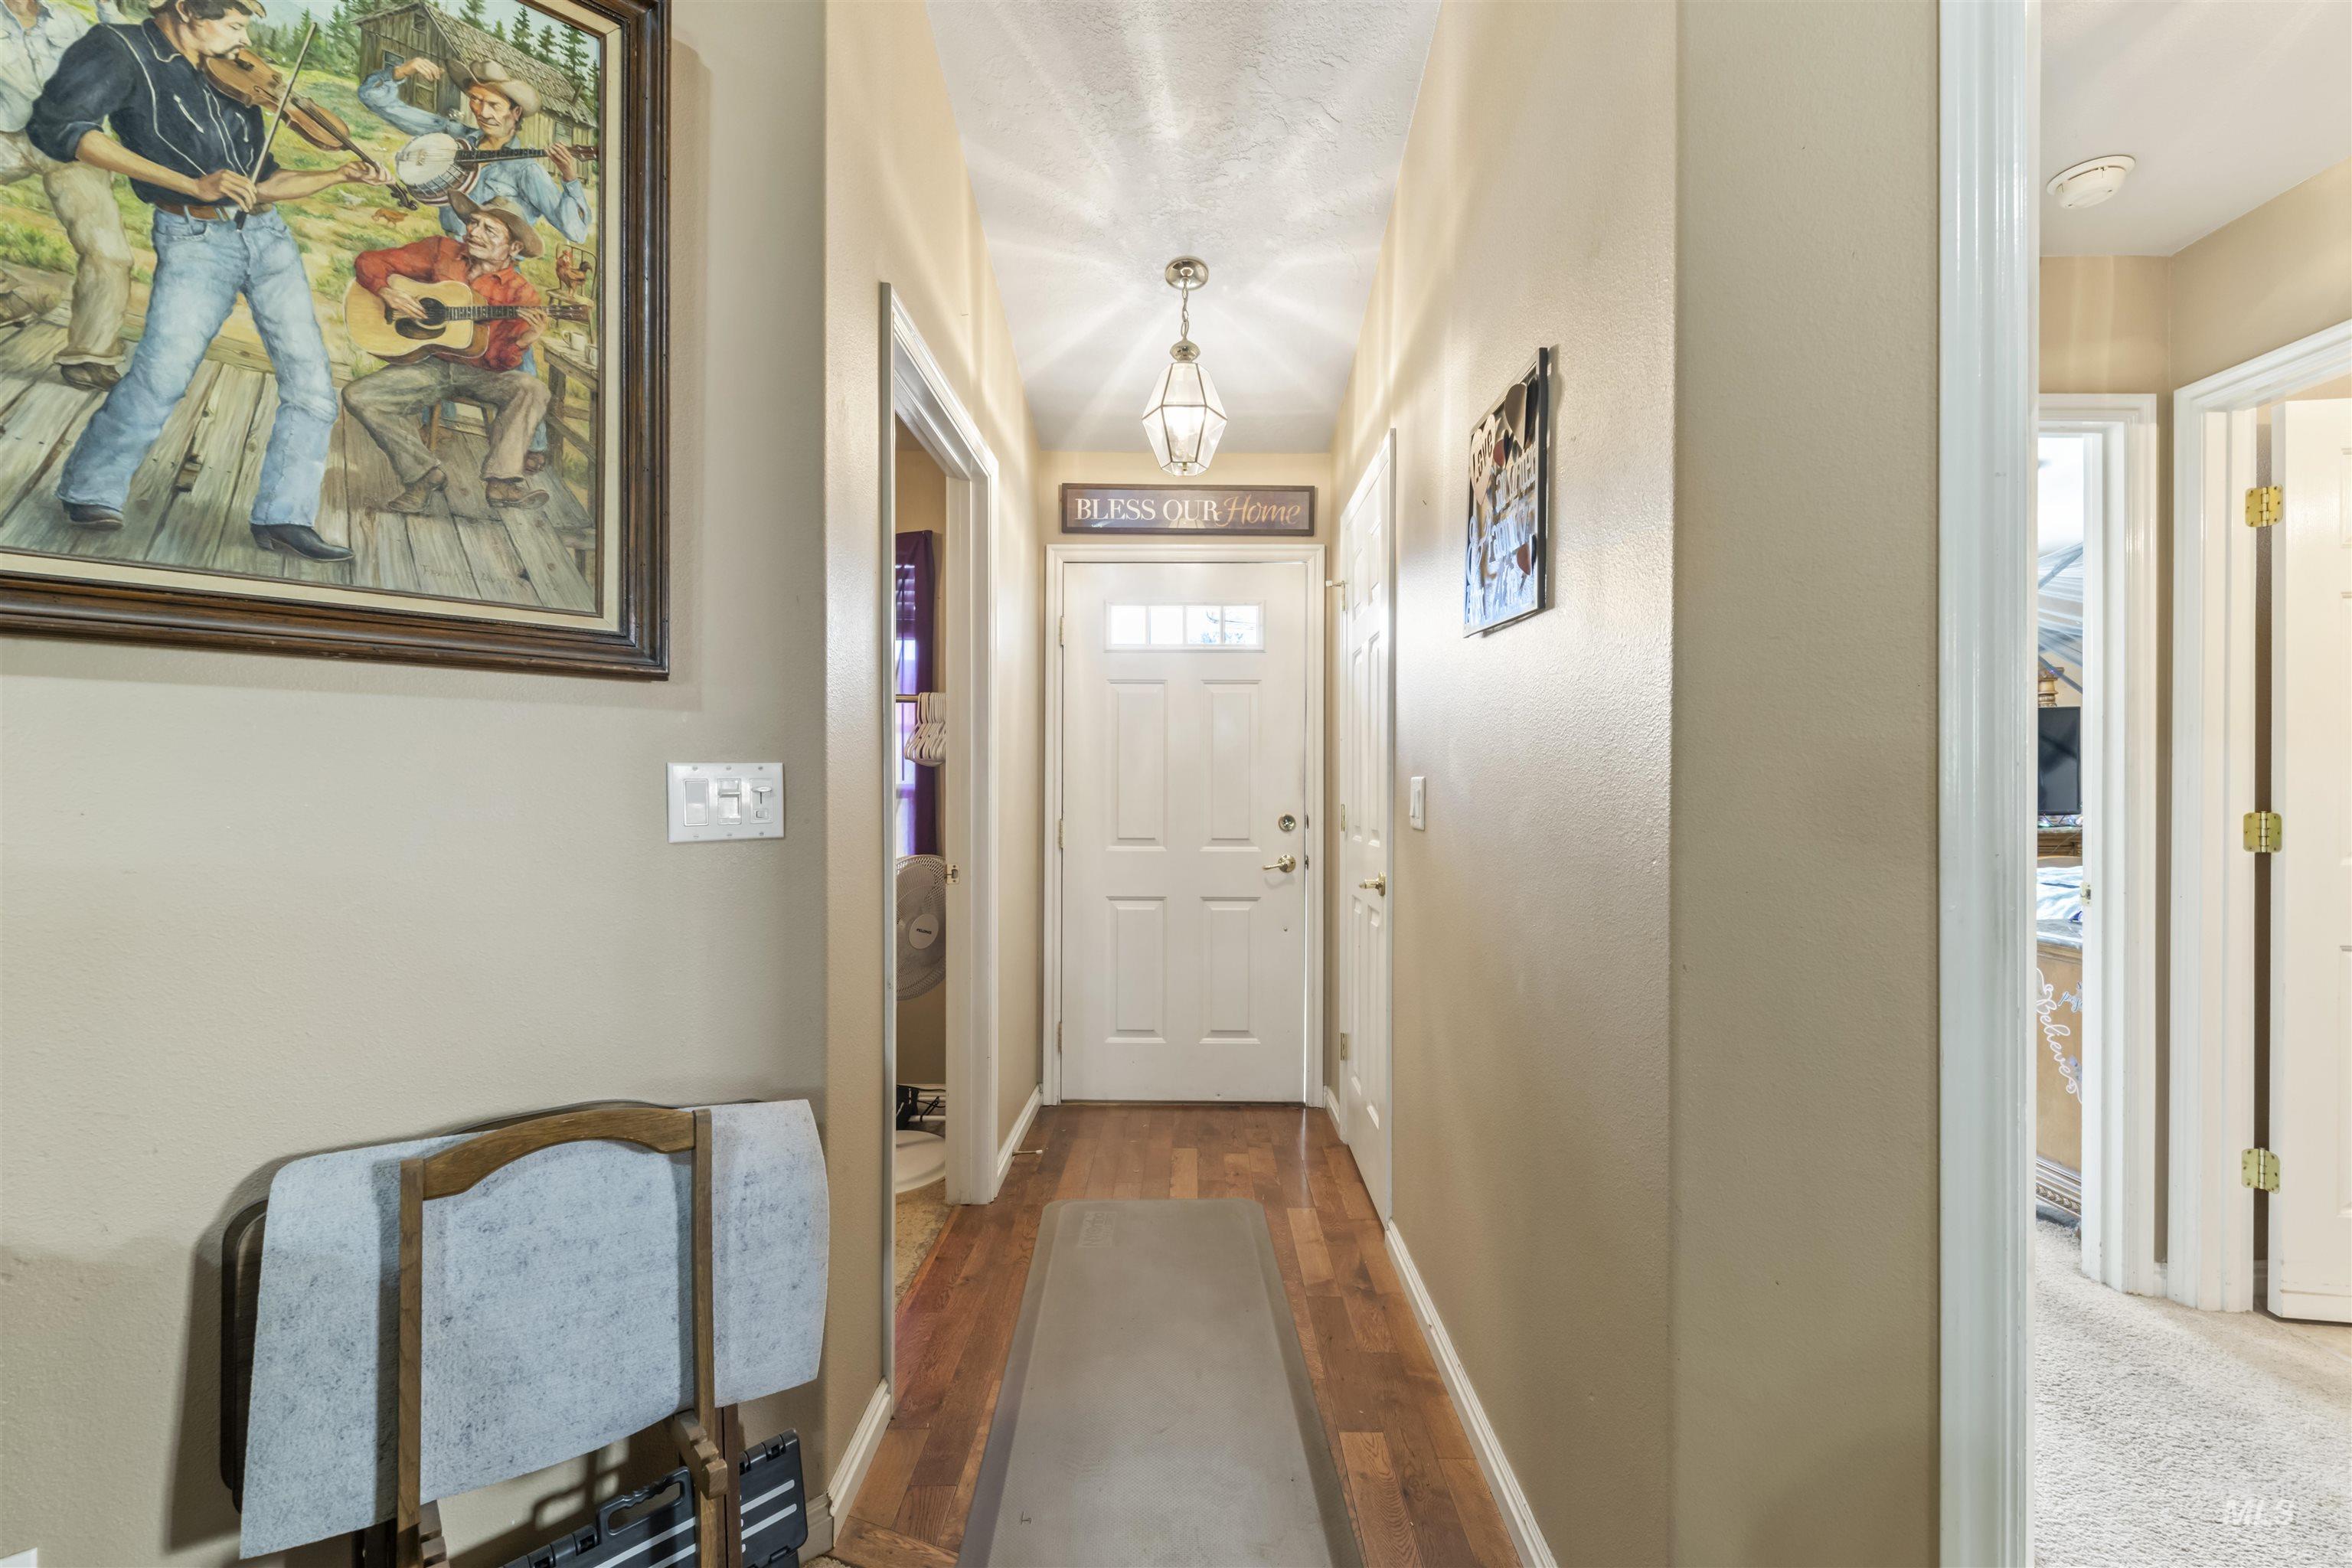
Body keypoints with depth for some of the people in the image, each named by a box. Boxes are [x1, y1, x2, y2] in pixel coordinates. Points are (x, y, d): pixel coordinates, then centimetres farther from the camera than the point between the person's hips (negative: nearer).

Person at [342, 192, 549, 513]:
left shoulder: (520, 293, -6)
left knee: (532, 388, -34)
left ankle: (501, 481, -36)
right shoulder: (441, 251, 2)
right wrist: (387, 291, -12)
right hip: (429, 364, 3)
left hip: (482, 374, -3)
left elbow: (498, 362, -14)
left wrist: (524, 341, -34)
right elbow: (368, 261, 9)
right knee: (358, 396, -16)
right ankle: (423, 473, -2)